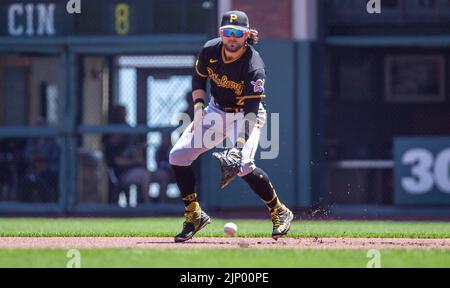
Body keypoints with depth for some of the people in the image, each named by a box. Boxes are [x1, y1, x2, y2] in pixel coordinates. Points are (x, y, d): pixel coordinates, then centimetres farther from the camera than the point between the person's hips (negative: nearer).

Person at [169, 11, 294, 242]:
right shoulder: (210, 50, -13)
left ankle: (280, 212, -8)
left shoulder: (254, 67, -29)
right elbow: (198, 78, 6)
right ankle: (194, 215, 9)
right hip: (216, 110, 6)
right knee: (178, 155, -6)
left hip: (245, 115, -6)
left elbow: (252, 109, -35)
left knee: (244, 166, -29)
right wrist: (199, 107, -10)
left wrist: (242, 141, -48)